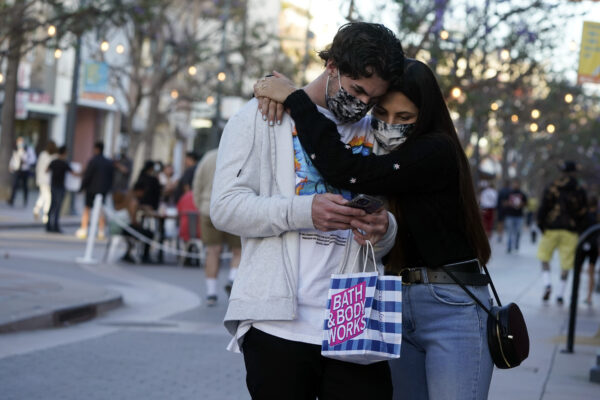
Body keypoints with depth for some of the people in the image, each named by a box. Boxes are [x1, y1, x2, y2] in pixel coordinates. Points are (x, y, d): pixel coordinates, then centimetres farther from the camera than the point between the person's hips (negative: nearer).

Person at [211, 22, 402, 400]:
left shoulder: (373, 135, 18)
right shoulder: (265, 116, 5)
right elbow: (225, 206, -5)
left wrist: (384, 230, -6)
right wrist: (304, 210, -20)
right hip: (278, 323, -3)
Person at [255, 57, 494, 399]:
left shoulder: (437, 152, -15)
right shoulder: (382, 156, 10)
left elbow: (348, 172, -25)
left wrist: (295, 99, -19)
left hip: (452, 307, -8)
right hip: (397, 305, 8)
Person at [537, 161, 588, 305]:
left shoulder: (552, 188, -3)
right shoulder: (579, 191, 2)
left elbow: (543, 207, -7)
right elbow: (583, 212, 4)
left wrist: (541, 225, 3)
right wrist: (578, 228, 15)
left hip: (551, 229, -1)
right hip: (570, 231, 1)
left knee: (544, 258, 14)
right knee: (566, 263, 6)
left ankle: (547, 284, -8)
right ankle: (560, 294, 6)